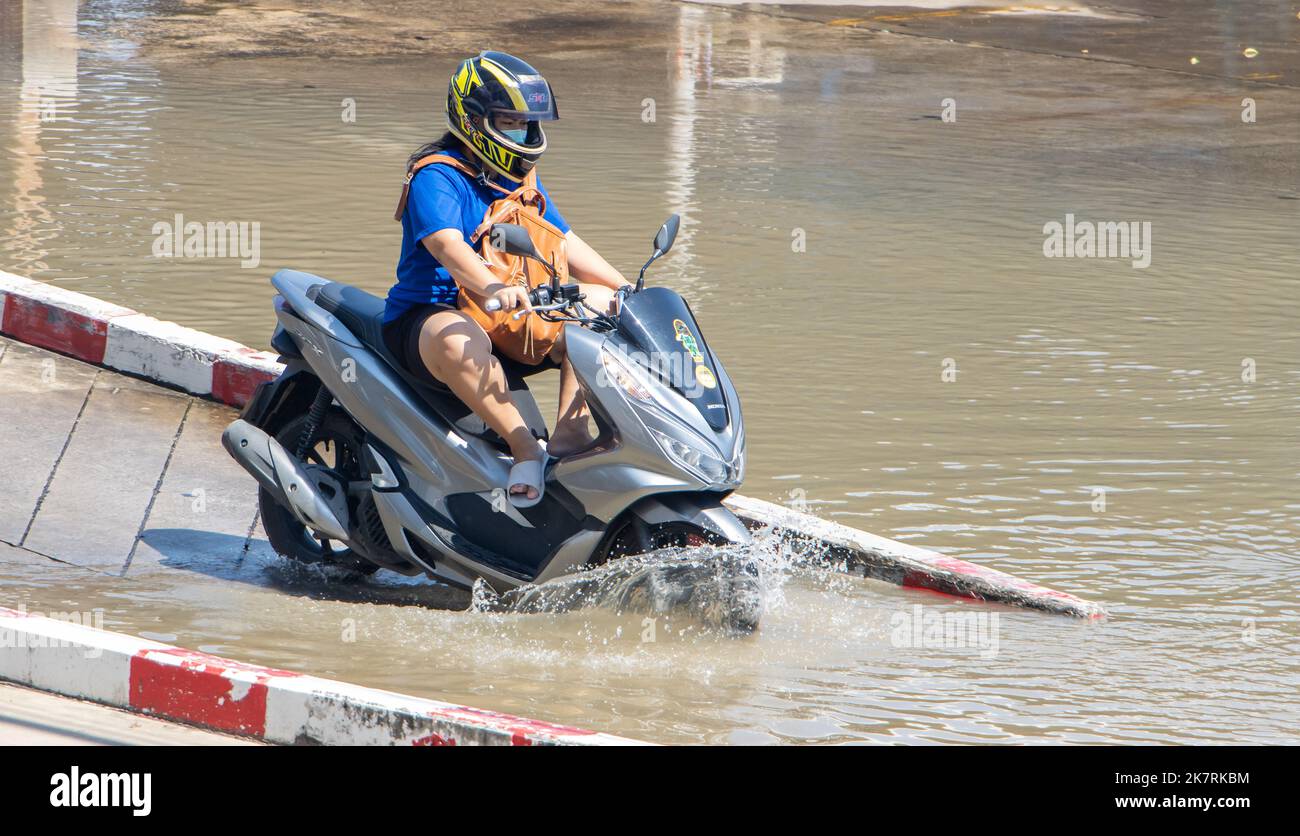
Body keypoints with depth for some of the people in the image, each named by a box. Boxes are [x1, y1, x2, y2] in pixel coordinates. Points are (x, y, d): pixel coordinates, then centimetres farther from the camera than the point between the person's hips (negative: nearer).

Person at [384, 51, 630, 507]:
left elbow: (565, 244, 18)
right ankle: (524, 446, -35)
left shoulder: (521, 182, 15)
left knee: (598, 301, -5)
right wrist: (492, 288, -50)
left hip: (508, 316, 8)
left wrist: (627, 289, 5)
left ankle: (570, 433, -18)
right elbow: (446, 245, -31)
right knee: (458, 342, -43)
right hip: (428, 313, -8)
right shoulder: (437, 177, -13)